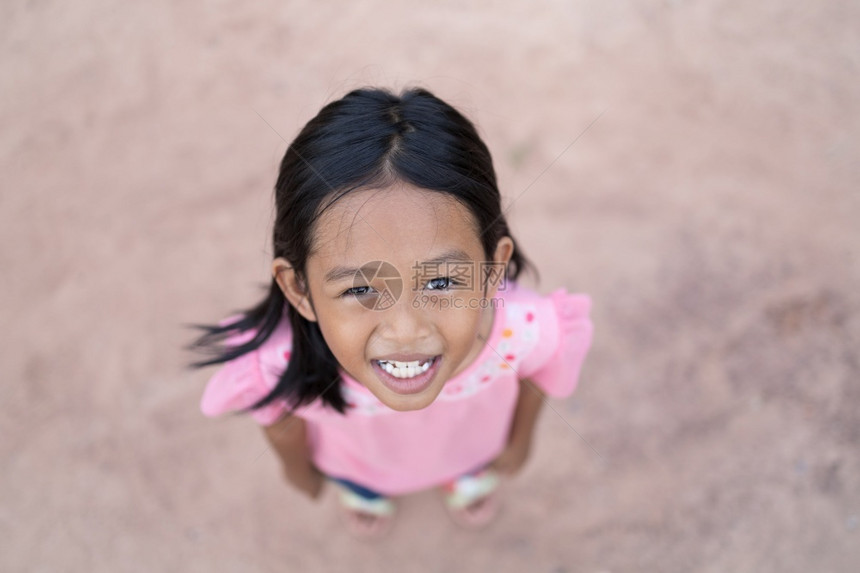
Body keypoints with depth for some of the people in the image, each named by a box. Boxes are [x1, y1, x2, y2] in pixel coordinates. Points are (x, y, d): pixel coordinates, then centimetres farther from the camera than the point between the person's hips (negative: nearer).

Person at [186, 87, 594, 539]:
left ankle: (472, 474, 74)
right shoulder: (279, 362, -45)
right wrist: (299, 467, 3)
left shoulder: (524, 330, -43)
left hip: (471, 437, 1)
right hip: (359, 453, 0)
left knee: (475, 463, 36)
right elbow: (280, 424, -18)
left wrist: (520, 441, 4)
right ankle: (361, 489, 73)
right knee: (360, 482, 35)